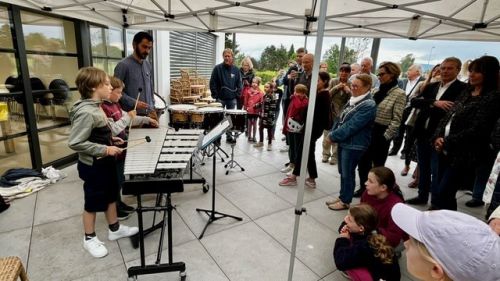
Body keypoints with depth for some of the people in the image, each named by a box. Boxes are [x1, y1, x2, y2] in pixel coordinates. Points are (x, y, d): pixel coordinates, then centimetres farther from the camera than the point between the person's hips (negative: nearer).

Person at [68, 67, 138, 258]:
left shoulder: (95, 107, 3)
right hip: (93, 167, -9)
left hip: (105, 163, 9)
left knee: (111, 196, 20)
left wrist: (110, 140, 5)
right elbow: (75, 143, -27)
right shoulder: (85, 112, -26)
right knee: (93, 203, 9)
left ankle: (115, 229, 37)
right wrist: (105, 150, -25)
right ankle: (89, 239, 30)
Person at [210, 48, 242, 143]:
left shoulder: (236, 70, 5)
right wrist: (215, 95, -9)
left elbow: (239, 83, 8)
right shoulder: (217, 68, -4)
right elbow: (212, 83, -5)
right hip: (220, 98, -2)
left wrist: (237, 95, -1)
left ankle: (229, 136, 18)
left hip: (232, 99, 3)